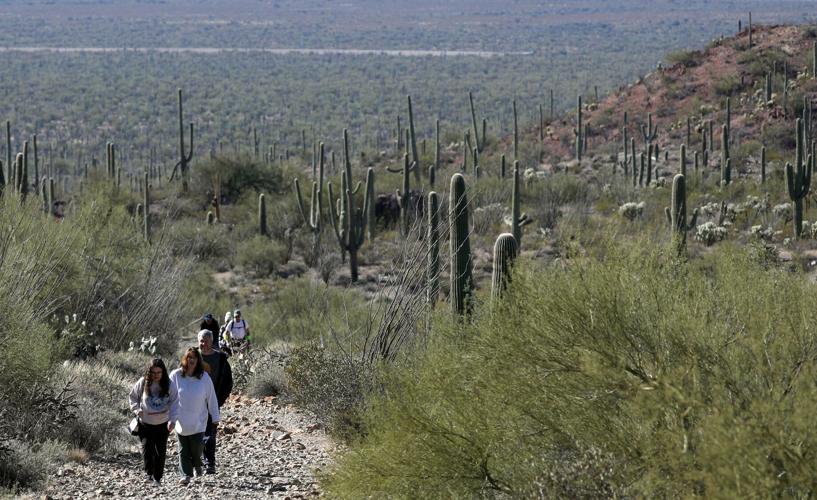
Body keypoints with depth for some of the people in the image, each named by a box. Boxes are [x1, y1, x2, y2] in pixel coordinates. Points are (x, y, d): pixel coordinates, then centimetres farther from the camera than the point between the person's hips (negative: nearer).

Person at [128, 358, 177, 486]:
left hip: (162, 424, 1)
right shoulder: (142, 383, -6)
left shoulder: (168, 385, -5)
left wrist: (172, 419, -11)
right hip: (145, 423, -1)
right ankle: (149, 472, 8)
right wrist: (137, 410, -9)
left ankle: (157, 477, 18)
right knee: (147, 447, -12)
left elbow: (174, 402, 3)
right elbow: (132, 397, 7)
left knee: (160, 451, 6)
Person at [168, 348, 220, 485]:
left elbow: (211, 398, 2)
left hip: (198, 421, 0)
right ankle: (186, 475, 12)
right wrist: (171, 419, -8)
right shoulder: (175, 376, -7)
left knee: (197, 448, -1)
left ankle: (197, 465, 29)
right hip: (181, 421, 0)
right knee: (183, 450, 3)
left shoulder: (204, 377, -5)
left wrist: (215, 419, 4)